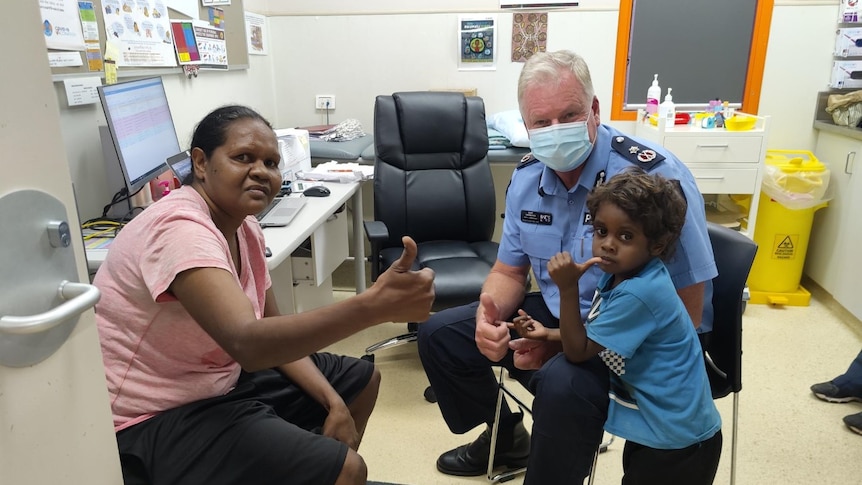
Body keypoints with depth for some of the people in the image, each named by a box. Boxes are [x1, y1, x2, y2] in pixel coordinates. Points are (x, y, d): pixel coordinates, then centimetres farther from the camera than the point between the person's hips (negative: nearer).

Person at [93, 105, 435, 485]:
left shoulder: (245, 228, 2)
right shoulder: (180, 229, -27)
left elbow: (273, 330, 5)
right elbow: (248, 342, -41)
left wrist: (333, 402, -6)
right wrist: (374, 305, -50)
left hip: (219, 380, 9)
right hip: (158, 417, -9)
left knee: (362, 379, 16)